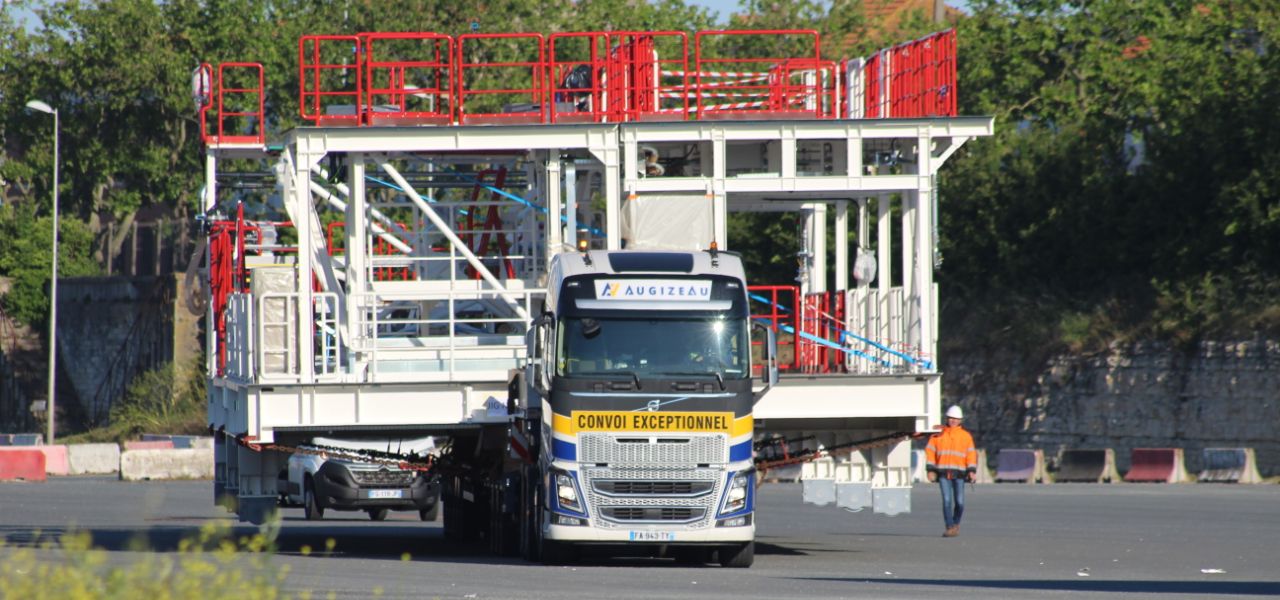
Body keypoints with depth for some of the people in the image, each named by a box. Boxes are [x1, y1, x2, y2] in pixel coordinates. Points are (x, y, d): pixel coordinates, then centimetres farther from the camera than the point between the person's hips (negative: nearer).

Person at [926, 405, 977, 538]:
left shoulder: (966, 436, 9)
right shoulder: (938, 435, 9)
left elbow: (971, 455, 6)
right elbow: (930, 452, 8)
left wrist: (972, 471, -5)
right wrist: (931, 470, 1)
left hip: (959, 472, 0)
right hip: (943, 472, 0)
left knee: (959, 502, -1)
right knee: (947, 500, -10)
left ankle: (956, 523, 23)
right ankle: (950, 528, -10)